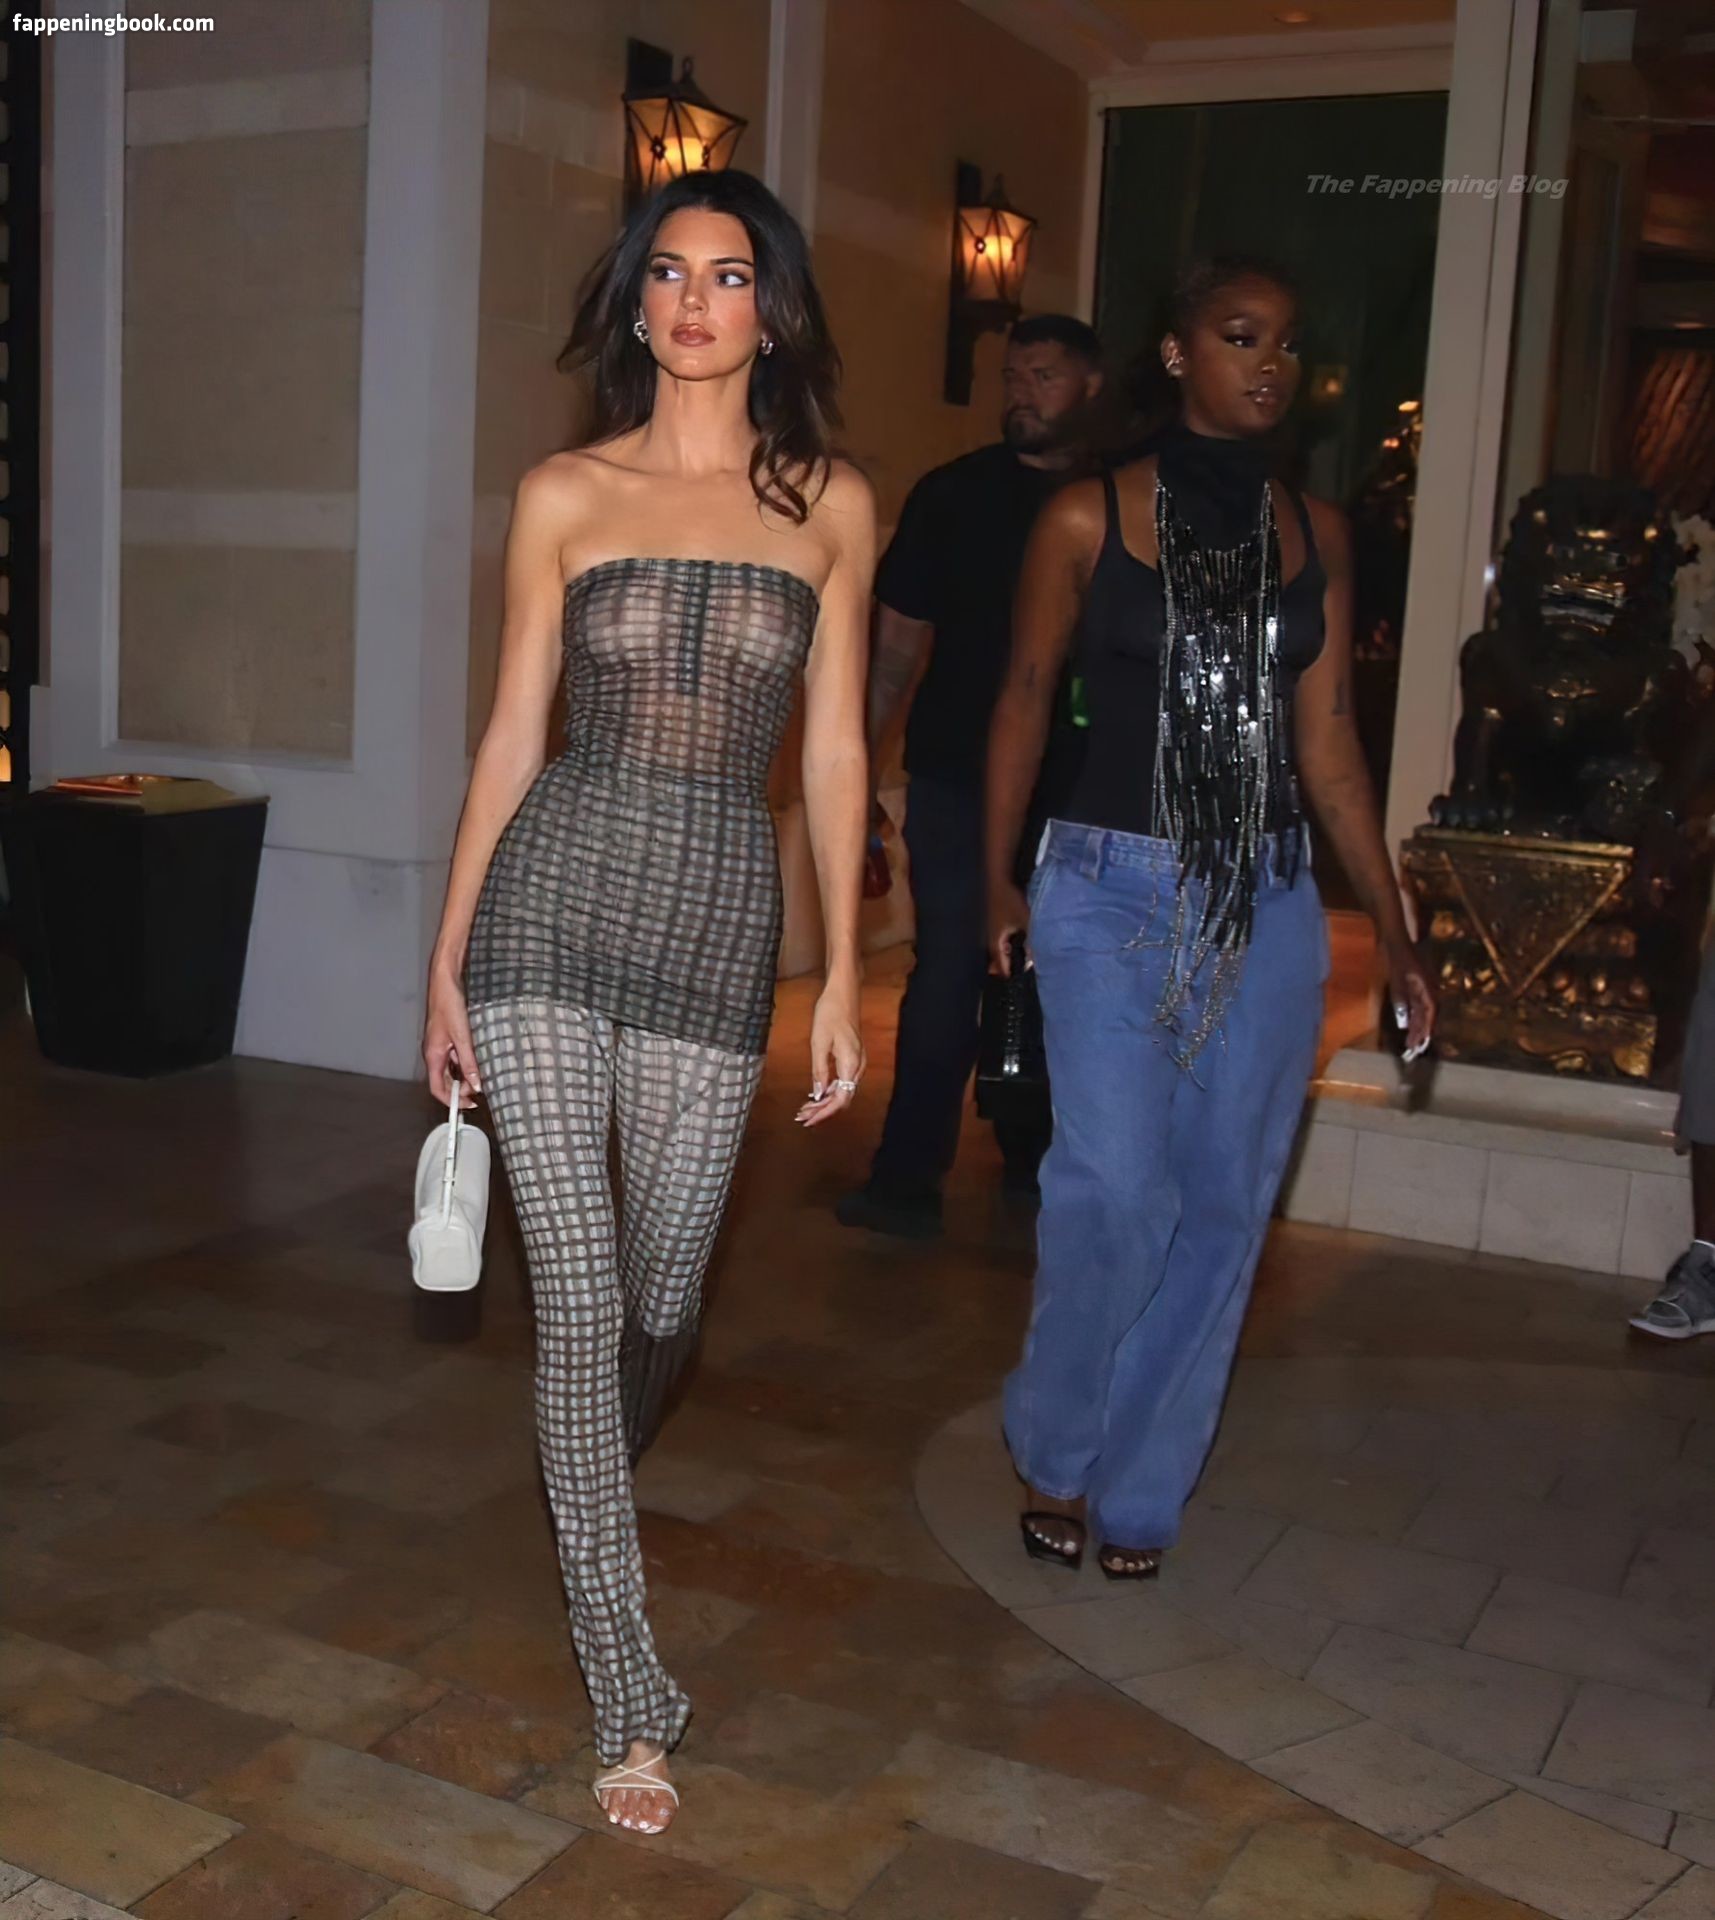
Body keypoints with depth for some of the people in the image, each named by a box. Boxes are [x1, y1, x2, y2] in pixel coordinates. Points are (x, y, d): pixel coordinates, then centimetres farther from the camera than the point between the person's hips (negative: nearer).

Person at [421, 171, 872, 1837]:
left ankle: (586, 1502, 48)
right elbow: (512, 733, 6)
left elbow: (832, 752, 7)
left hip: (721, 919, 1)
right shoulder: (565, 496, 4)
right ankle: (628, 1692, 11)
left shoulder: (831, 506, 6)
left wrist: (843, 977, 4)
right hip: (552, 903, -1)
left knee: (660, 1297, 11)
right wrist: (447, 954, 5)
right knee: (579, 1300, -2)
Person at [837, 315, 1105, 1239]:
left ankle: (1035, 1156, 27)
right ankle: (908, 1174, 2)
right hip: (957, 781, -1)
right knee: (947, 974, -4)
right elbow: (897, 643, 3)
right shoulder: (950, 495, 2)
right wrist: (856, 767, -3)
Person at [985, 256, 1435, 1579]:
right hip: (1114, 892, -3)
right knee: (1114, 1189, -13)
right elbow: (1028, 698, 7)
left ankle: (1140, 1490, 22)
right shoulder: (1090, 517, 1)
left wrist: (1392, 928, 8)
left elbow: (1328, 743, 11)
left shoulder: (1316, 533, 9)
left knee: (1224, 1206, 5)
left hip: (1269, 907, 4)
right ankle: (1056, 1454, 14)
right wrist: (998, 877, 4)